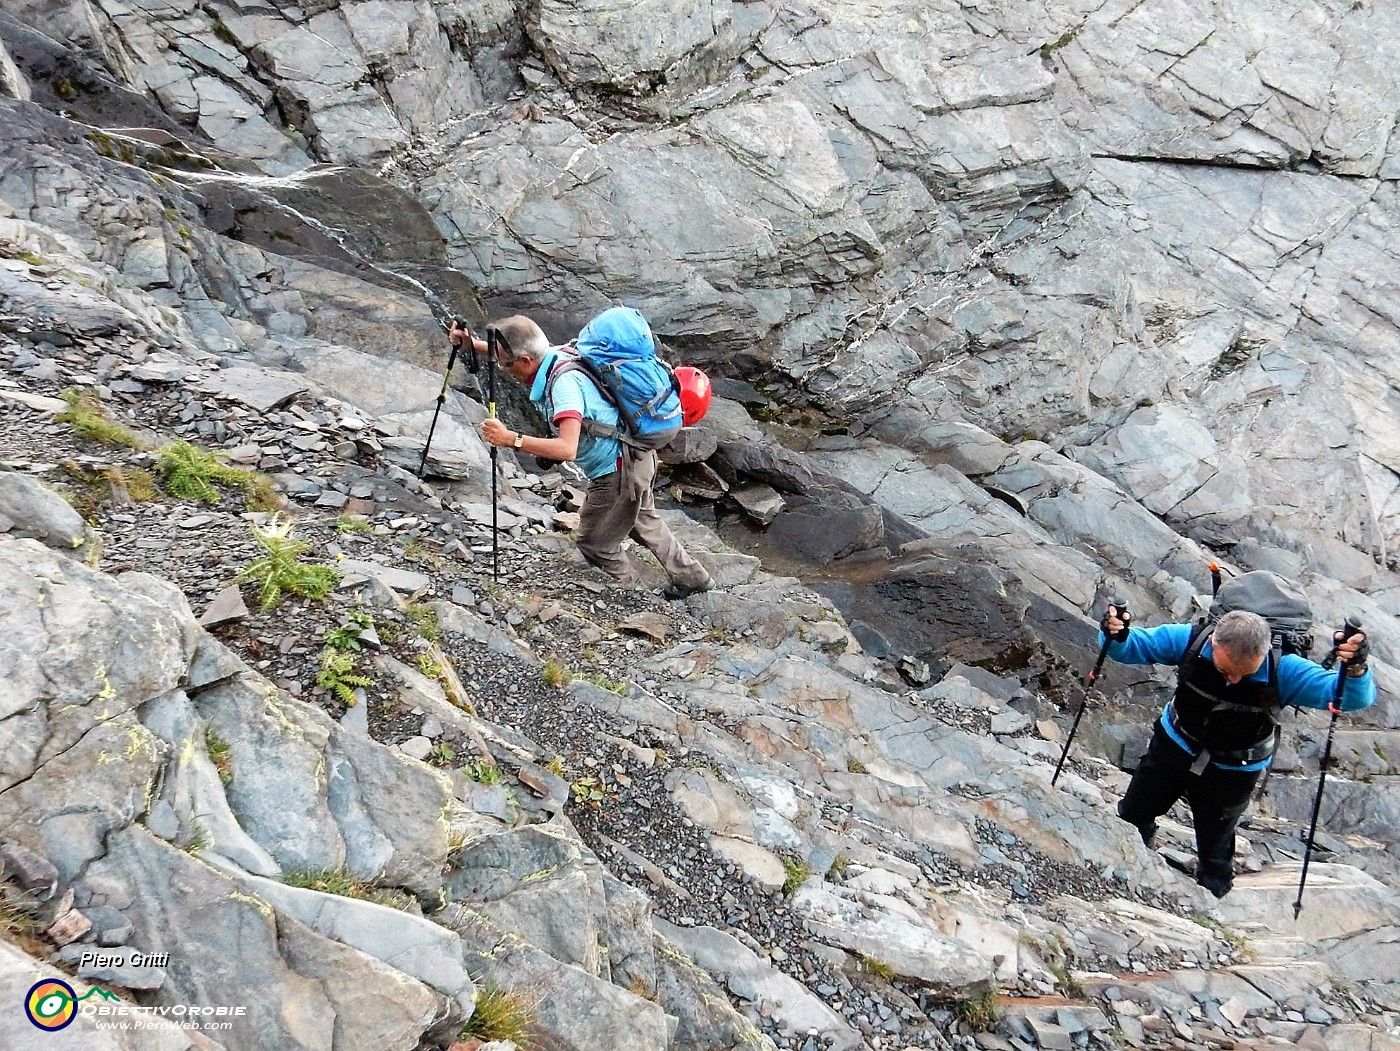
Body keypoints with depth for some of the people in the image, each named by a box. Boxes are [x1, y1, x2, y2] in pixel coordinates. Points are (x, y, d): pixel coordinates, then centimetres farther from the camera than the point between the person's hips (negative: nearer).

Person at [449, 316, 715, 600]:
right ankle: (692, 578, 43)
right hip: (636, 459, 10)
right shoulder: (554, 355, -2)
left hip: (618, 473, -10)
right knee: (645, 524, 29)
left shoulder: (564, 382, -29)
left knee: (595, 545, 10)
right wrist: (475, 344, 7)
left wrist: (511, 439, -39)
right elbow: (513, 351, 20)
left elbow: (567, 448, -38)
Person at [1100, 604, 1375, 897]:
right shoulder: (1189, 640, -31)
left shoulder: (1283, 670, -34)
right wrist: (1115, 635, -46)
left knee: (1214, 851, 17)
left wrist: (1356, 669, -60)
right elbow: (1133, 645, -22)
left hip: (1232, 772, -2)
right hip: (1174, 746, 2)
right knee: (1131, 816, 21)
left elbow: (1356, 697, -37)